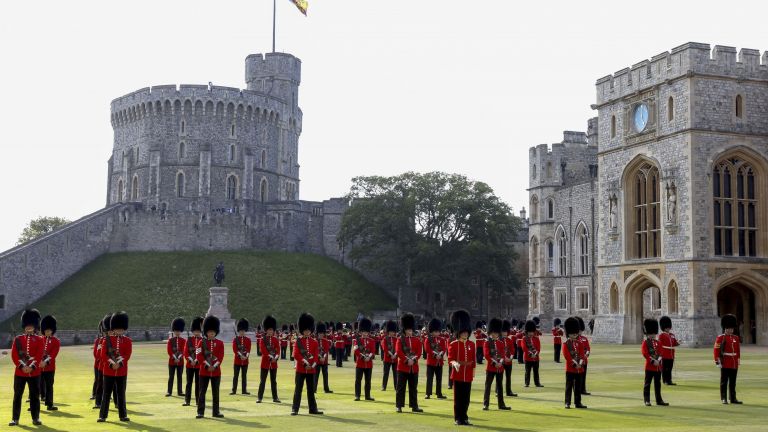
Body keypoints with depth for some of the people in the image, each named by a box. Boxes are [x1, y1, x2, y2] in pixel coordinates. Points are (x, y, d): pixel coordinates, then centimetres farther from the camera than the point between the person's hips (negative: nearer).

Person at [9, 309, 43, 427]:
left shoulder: (39, 340, 4)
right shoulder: (17, 339, 7)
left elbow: (39, 356, -4)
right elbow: (14, 355, -3)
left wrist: (31, 367, -16)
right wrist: (22, 366, -15)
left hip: (34, 372, -1)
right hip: (19, 372, 1)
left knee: (35, 396, 3)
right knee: (17, 396, 3)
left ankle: (35, 418, 10)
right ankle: (15, 419, 10)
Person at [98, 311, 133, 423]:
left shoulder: (128, 341, 4)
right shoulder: (107, 340, 2)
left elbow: (127, 355, -5)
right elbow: (103, 355, -5)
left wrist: (119, 363, -20)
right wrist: (111, 364, -17)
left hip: (122, 371, 1)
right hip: (108, 370, -1)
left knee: (121, 394, 7)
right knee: (106, 393, 2)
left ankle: (123, 415, 12)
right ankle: (103, 416, 7)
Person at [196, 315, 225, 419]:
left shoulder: (220, 343, 4)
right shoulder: (202, 342, 1)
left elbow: (220, 357, -2)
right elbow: (199, 356, -6)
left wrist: (214, 366, -14)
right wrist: (207, 366, -15)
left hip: (216, 372, 1)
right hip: (204, 371, -1)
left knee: (216, 392, 7)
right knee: (202, 392, 0)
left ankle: (216, 412, 14)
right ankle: (200, 412, 4)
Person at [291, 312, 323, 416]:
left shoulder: (314, 342, 8)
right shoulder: (298, 341, -1)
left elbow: (316, 355, 2)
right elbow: (296, 354, -9)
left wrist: (312, 365, -12)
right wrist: (304, 363, -17)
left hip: (311, 369, 3)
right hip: (300, 368, -3)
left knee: (311, 390, 9)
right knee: (298, 389, -2)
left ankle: (313, 409, 15)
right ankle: (295, 409, 0)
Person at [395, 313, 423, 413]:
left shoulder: (416, 340, 10)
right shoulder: (400, 340, 0)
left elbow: (419, 352, 2)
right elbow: (399, 352, -10)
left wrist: (413, 360, -13)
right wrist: (407, 360, -17)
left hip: (414, 367, 3)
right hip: (403, 367, -3)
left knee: (413, 388, 8)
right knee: (401, 388, 0)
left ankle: (414, 406, 13)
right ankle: (399, 406, 3)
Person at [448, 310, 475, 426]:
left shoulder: (471, 344, 7)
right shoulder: (453, 345, -4)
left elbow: (474, 359, 12)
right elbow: (450, 359, -9)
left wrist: (473, 371, 10)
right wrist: (455, 363, -30)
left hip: (468, 375, 4)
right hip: (457, 374, -4)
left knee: (466, 398, 7)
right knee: (458, 397, 2)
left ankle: (464, 417, 17)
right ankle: (458, 419, 9)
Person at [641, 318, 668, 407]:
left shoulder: (658, 343, 13)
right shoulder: (645, 342, -3)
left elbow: (661, 353, 6)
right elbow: (645, 353, -13)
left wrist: (658, 360, -13)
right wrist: (653, 361, -19)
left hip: (658, 366, 5)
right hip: (649, 366, -5)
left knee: (658, 384, 10)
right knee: (647, 384, -1)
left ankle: (659, 400, 16)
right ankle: (647, 400, 3)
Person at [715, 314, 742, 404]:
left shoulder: (736, 338, 11)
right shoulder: (720, 338, -4)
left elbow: (738, 350, 17)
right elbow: (716, 350, -8)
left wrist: (738, 361, 15)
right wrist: (718, 362, -13)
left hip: (734, 364, 5)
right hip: (725, 363, -5)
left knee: (733, 382, 9)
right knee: (724, 382, 0)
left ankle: (733, 398, 13)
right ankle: (724, 399, 4)